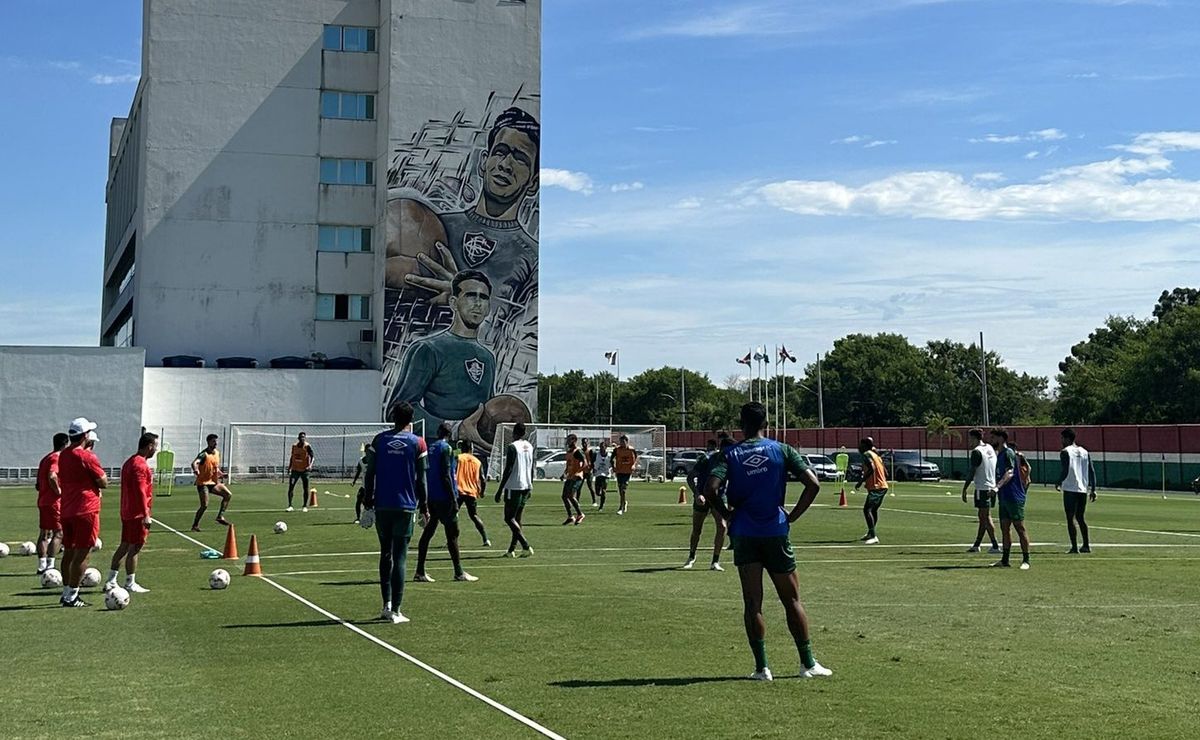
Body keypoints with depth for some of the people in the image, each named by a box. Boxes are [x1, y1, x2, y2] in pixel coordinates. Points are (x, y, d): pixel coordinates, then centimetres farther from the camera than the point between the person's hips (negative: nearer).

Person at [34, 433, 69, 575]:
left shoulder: (46, 458, 18)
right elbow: (52, 476, -29)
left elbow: (37, 485, 20)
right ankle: (50, 565, -13)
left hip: (42, 500, 9)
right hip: (54, 501, -9)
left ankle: (42, 566, 13)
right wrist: (58, 491, -18)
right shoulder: (57, 458, -11)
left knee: (44, 534, 11)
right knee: (58, 533, -8)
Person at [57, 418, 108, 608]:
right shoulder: (87, 456, -14)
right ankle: (71, 597, -3)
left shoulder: (63, 455, 10)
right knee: (82, 554, -3)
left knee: (68, 552, 15)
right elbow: (104, 483, -12)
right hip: (86, 510, -8)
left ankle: (66, 593, 21)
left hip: (66, 510, 8)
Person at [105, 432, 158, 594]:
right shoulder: (140, 465, -17)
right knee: (135, 548, -3)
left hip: (127, 512, 10)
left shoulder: (130, 462, 16)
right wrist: (145, 515, -22)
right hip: (138, 514, -10)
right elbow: (140, 491, -22)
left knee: (125, 546, 13)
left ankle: (110, 582, 16)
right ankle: (130, 584, 2)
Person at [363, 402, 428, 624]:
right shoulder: (417, 443, 0)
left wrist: (368, 501, 11)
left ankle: (387, 605, 10)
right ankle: (395, 611, -1)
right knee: (399, 557, 0)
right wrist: (424, 506, 8)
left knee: (386, 555, 15)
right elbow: (421, 478, 0)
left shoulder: (379, 440, 4)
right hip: (405, 506, -2)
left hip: (382, 505, 2)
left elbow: (369, 474, 3)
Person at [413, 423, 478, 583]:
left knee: (428, 532, 7)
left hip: (431, 497, 8)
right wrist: (454, 499, -15)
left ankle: (420, 572, 5)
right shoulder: (446, 448, -10)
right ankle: (459, 572, 1)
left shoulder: (430, 448, 13)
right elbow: (446, 475, -16)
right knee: (452, 533, -2)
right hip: (444, 498, -8)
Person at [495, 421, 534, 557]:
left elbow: (508, 470, -16)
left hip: (514, 486, -7)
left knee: (509, 518, -2)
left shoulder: (512, 447, -12)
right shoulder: (530, 447, 11)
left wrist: (500, 490, -12)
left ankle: (526, 546, -15)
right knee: (517, 518, 13)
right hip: (526, 486, 8)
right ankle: (511, 550, 14)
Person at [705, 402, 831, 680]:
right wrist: (792, 516, 2)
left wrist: (726, 514, 1)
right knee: (792, 600, 9)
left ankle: (762, 667, 1)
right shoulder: (782, 451, 2)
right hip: (776, 532, 0)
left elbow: (711, 489, -15)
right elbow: (813, 484, -7)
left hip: (744, 535, 0)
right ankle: (808, 664, 12)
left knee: (752, 603, 4)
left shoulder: (728, 455, 0)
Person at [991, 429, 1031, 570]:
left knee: (1020, 528, -4)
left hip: (1014, 498, -9)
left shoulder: (1008, 453, -13)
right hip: (1004, 498, 9)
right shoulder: (999, 454, 16)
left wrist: (997, 487, -36)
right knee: (1005, 528, 9)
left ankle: (1026, 561, 0)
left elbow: (1010, 473, -26)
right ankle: (1005, 560, 13)